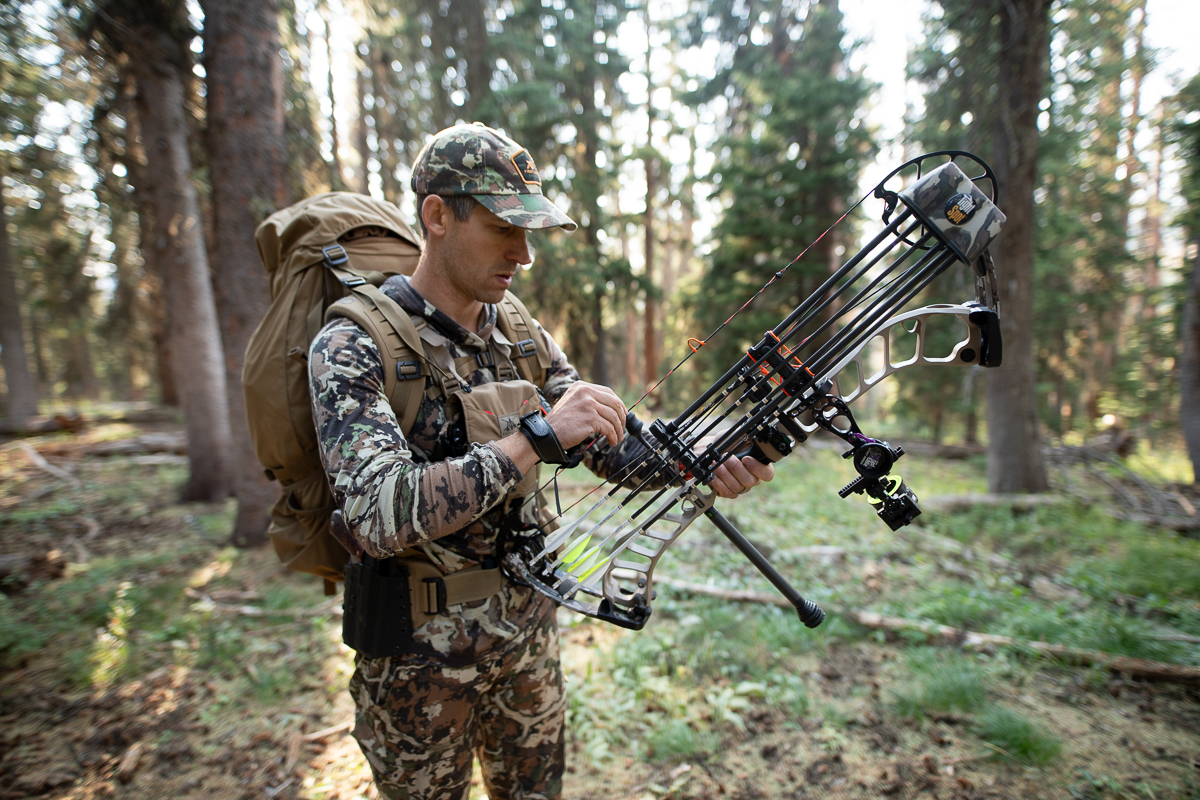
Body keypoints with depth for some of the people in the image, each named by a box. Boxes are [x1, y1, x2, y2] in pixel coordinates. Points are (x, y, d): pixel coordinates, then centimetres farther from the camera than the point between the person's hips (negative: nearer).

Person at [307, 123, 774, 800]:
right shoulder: (354, 349, -19)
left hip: (530, 633, 5)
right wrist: (536, 437, -37)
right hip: (420, 656, -5)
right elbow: (383, 517, -31)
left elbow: (614, 445, -4)